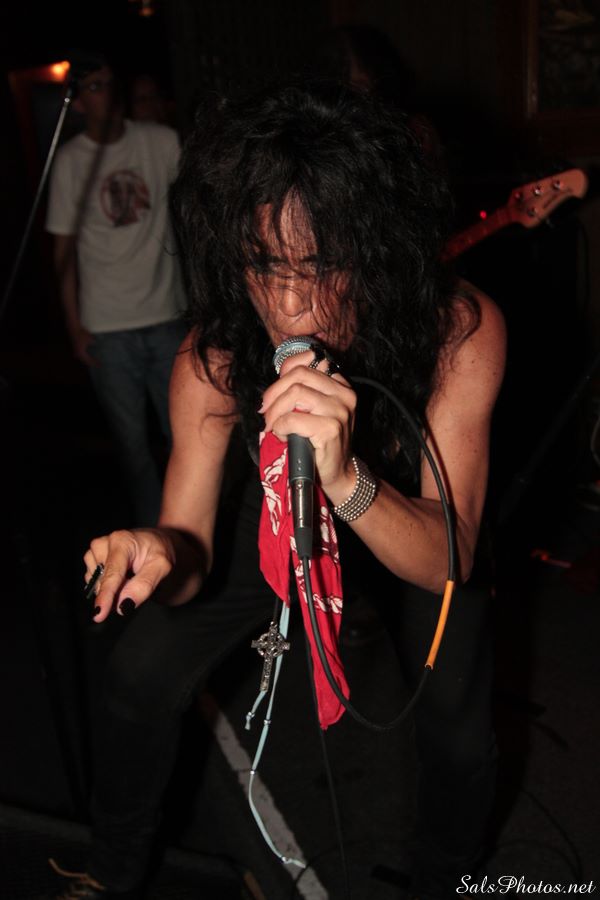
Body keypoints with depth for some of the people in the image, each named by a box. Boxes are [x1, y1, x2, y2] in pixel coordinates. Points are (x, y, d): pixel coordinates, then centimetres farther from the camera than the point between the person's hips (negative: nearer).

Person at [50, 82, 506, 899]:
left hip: (415, 529, -1)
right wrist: (164, 557, -48)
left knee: (459, 738, -14)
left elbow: (447, 562, -36)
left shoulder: (460, 332, -35)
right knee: (141, 675, -4)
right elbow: (191, 547, -23)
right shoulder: (215, 355, -29)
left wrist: (347, 477, -56)